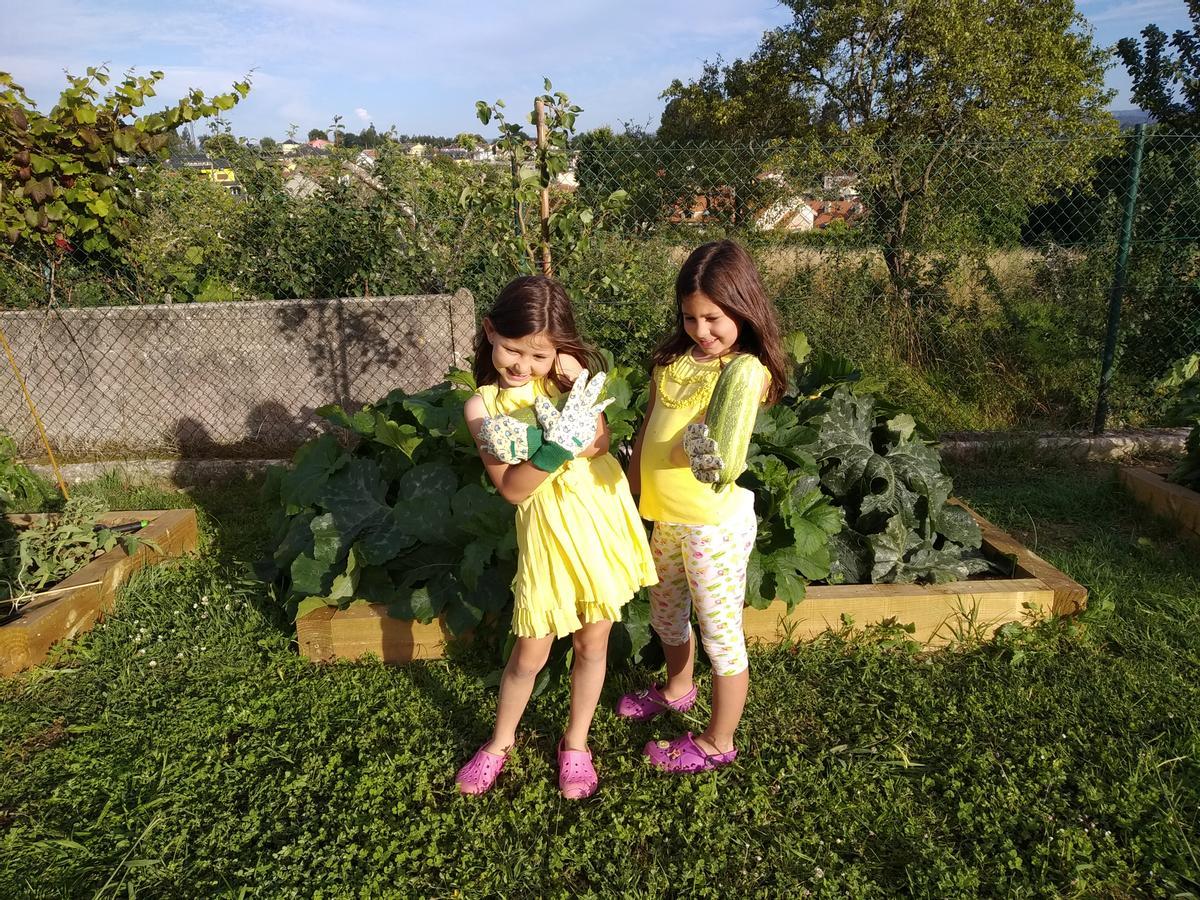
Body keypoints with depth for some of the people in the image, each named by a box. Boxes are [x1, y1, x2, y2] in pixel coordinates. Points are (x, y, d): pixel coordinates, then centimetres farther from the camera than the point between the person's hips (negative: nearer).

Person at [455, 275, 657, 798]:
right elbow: (511, 488, -13)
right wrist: (558, 447, -28)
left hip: (605, 517, 2)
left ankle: (575, 743, 38)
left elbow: (600, 441, -11)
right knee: (530, 654, 8)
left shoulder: (568, 372, -3)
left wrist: (538, 442, -26)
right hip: (549, 530, -2)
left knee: (592, 643, 14)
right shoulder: (482, 405, -8)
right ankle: (501, 741, 38)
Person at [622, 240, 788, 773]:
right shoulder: (672, 358, 2)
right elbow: (647, 431, 9)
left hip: (716, 524, -7)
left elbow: (710, 441, -31)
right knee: (665, 615, 26)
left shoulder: (748, 372, -17)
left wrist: (697, 450, -54)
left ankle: (717, 743, 30)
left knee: (721, 634, 9)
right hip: (665, 518, 8)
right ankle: (677, 690, 55)